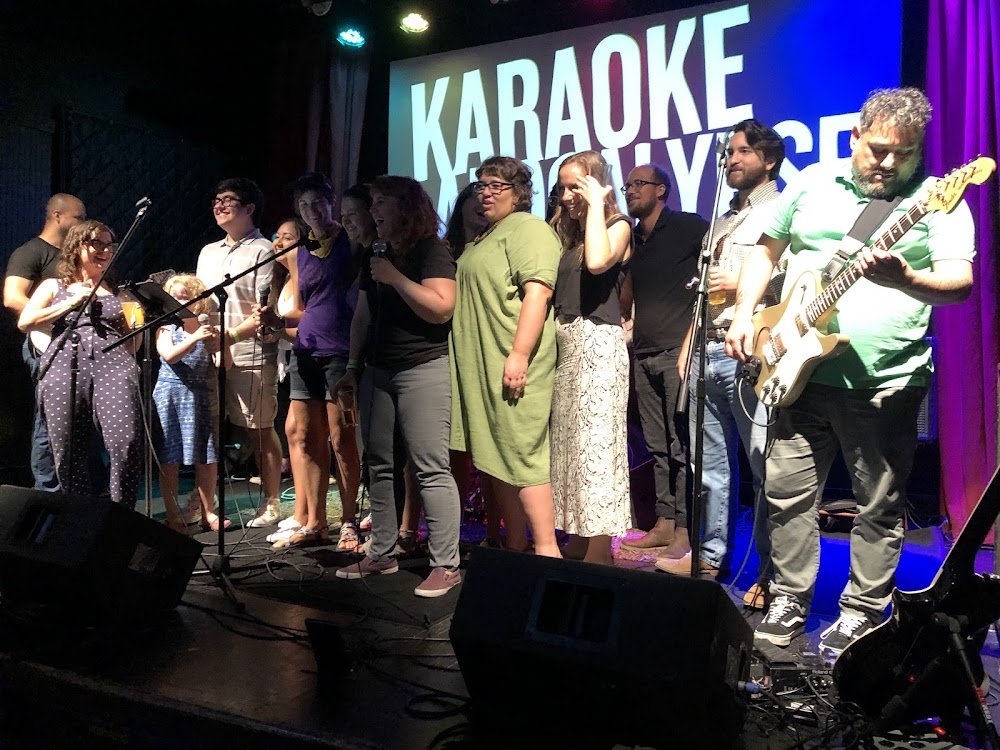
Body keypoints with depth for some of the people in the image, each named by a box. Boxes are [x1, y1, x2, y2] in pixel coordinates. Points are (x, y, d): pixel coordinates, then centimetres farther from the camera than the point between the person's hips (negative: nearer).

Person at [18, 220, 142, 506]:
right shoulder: (55, 286, 22)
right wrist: (72, 302, 3)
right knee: (69, 455, -4)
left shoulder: (116, 291, 25)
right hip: (65, 368, 0)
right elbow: (25, 321, 7)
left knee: (127, 443, -20)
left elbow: (132, 339, 26)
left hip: (113, 366, 0)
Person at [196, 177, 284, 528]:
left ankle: (270, 503, 12)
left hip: (250, 356, -6)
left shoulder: (262, 251, -3)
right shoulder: (208, 252, 19)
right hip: (208, 354, 6)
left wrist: (229, 336, -19)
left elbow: (266, 311, -10)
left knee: (261, 430, 1)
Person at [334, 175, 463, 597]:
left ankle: (446, 565, -6)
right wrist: (353, 367, 17)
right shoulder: (375, 258, 17)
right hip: (377, 372, 8)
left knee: (430, 468, -10)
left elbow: (441, 308, -20)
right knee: (379, 464, 10)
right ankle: (381, 554, 21)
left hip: (423, 369, -8)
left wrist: (395, 277, -17)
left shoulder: (431, 251, -6)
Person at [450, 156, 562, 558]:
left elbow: (538, 292, -18)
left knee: (521, 454, -10)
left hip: (512, 364, -9)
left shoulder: (528, 228, -6)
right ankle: (515, 549, 18)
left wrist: (519, 354, -24)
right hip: (481, 367, 9)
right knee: (496, 459, 10)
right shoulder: (482, 238, 24)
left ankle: (547, 551, -4)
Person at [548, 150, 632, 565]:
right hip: (562, 343, 8)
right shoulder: (565, 231, 18)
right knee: (568, 443, 9)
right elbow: (551, 287, 10)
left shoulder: (617, 225, 0)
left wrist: (595, 204, -15)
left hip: (597, 342, -8)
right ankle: (578, 541, 17)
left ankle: (598, 552, -4)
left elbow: (597, 262, -24)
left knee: (595, 443, -8)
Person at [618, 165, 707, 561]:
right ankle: (664, 524, 17)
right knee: (658, 446, 10)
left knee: (681, 447, -6)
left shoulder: (688, 227, -2)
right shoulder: (632, 240, 19)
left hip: (678, 350, -7)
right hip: (644, 354, 7)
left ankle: (684, 532, -1)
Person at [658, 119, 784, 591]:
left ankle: (772, 571, 2)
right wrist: (687, 346, 19)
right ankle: (709, 555, 21)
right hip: (708, 351, 8)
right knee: (709, 464, 11)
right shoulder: (723, 222, 25)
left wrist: (741, 285, -13)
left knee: (764, 467, -6)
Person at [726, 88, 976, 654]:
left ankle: (863, 614, 22)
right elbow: (765, 251, 18)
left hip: (886, 384, -3)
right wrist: (745, 313, 4)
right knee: (787, 493, 7)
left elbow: (960, 281, -12)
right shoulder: (811, 183, 10)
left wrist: (905, 280, -33)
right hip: (798, 373, 3)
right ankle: (789, 605, 22)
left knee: (881, 508, 6)